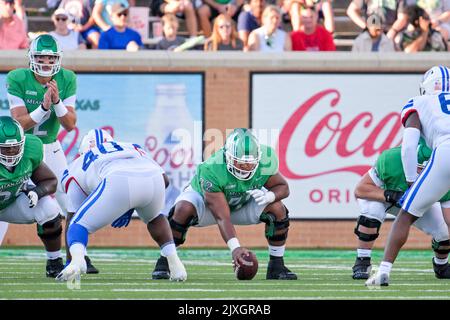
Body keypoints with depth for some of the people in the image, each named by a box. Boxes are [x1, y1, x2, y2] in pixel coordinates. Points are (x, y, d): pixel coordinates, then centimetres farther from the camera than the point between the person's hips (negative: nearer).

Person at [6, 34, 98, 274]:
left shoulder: (67, 80, -9)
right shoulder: (17, 80, -17)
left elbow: (70, 124, -13)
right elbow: (19, 123, -21)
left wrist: (57, 101, -30)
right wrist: (43, 107, -35)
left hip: (51, 148, 3)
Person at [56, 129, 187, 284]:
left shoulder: (78, 167, 36)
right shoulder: (133, 148, 44)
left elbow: (72, 218, 35)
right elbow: (164, 179, 31)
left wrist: (70, 261, 39)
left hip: (118, 182, -4)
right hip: (154, 177, 4)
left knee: (79, 225, 14)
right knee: (153, 218, 38)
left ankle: (77, 261, -17)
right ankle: (175, 263, 23)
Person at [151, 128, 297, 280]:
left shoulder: (265, 161, -28)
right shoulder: (212, 170, -41)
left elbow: (283, 187, -10)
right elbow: (222, 217, -42)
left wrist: (268, 196, -35)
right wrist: (234, 247, -55)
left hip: (243, 202, 4)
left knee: (278, 209, -21)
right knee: (184, 210, -36)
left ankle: (276, 266, -4)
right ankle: (164, 262, -18)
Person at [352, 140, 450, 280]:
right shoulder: (391, 160, -43)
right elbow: (360, 189, -35)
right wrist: (391, 196, -45)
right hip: (381, 194, -3)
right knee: (373, 209, -37)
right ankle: (361, 263, -17)